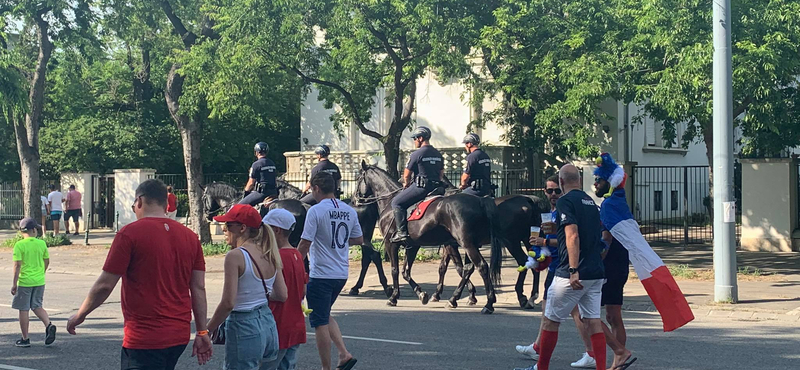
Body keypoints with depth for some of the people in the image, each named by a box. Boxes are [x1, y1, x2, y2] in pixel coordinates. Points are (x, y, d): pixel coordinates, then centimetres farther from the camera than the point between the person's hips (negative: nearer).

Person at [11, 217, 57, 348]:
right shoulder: (41, 243, 1)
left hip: (24, 282, -4)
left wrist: (14, 283, -8)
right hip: (39, 281, 4)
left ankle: (25, 339, 10)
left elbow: (17, 265, -14)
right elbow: (47, 262, 9)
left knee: (24, 310, 5)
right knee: (37, 306, 18)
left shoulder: (19, 245, -11)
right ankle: (49, 325, -7)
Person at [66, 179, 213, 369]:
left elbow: (104, 285, -8)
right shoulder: (190, 236, 8)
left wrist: (79, 316, 6)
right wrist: (202, 332, 13)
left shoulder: (130, 233, -9)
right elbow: (198, 288, 8)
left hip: (144, 338, -7)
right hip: (180, 336, 7)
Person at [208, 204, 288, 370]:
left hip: (244, 327, -8)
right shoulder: (269, 255, 6)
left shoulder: (235, 256, -15)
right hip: (268, 323, 8)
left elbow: (228, 303, -18)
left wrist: (208, 330, -7)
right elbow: (282, 295, 9)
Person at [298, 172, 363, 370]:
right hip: (342, 274, 7)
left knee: (320, 322, 3)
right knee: (325, 316, 22)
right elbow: (358, 239, 14)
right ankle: (344, 354, 9)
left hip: (320, 274, -7)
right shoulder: (349, 211, 5)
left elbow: (305, 244, -15)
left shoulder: (316, 211, -14)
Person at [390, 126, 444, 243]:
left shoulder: (416, 154, -9)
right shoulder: (438, 154, 15)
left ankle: (402, 232, -11)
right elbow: (441, 174, 21)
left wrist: (406, 184, 15)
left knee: (396, 202, -1)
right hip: (436, 187, 8)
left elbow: (406, 174, -4)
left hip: (420, 187, -8)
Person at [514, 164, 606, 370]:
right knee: (593, 320, 5)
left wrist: (573, 271, -26)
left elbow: (573, 236, -21)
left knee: (551, 320, 6)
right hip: (596, 273, 7)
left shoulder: (565, 201, -9)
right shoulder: (590, 201, 16)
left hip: (572, 274, -7)